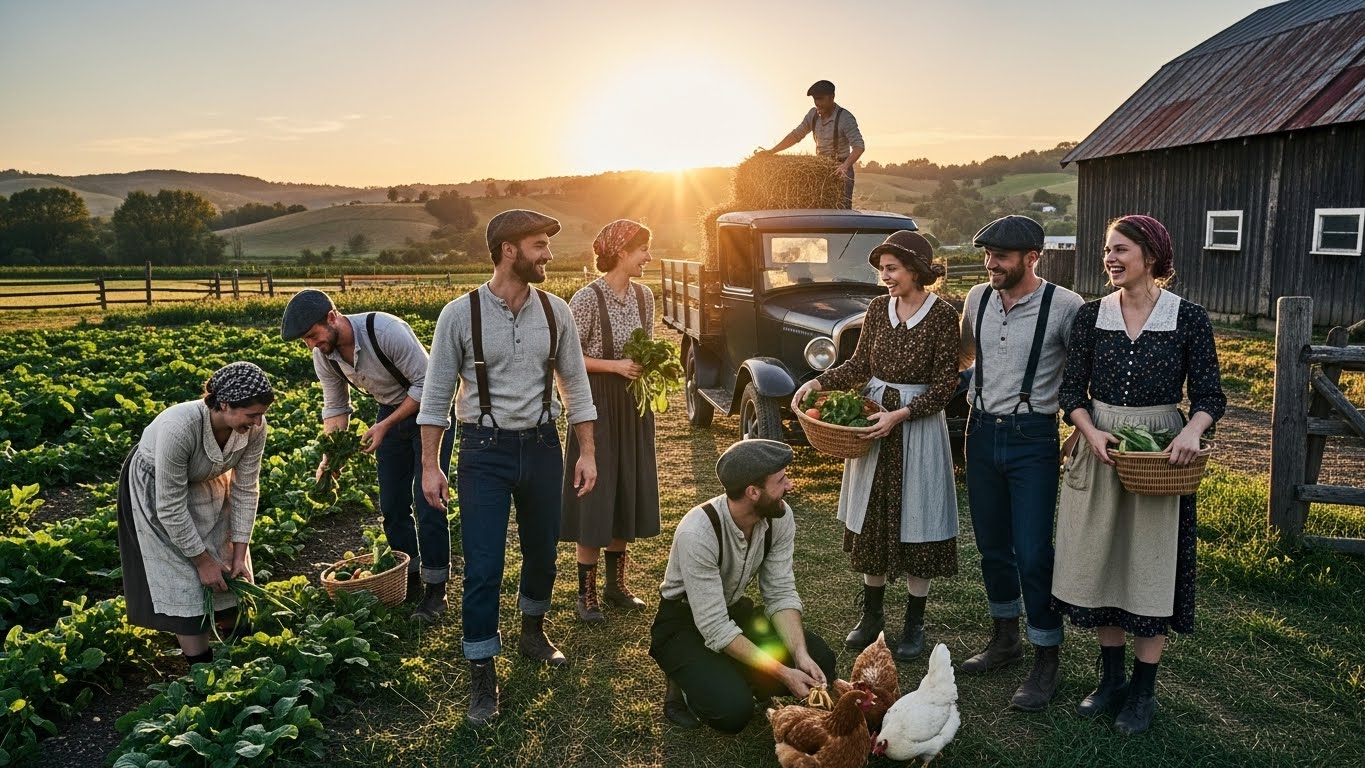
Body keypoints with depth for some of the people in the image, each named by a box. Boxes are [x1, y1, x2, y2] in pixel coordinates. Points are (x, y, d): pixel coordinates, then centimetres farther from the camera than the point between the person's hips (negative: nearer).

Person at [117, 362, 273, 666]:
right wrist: (202, 560, -22)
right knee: (185, 582, -7)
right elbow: (171, 507, -31)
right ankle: (203, 669, 5)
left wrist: (239, 554, -13)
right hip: (154, 490, -5)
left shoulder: (254, 427, -27)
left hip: (205, 484, 5)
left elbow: (245, 489, -14)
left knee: (231, 577, 4)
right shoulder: (178, 429, -41)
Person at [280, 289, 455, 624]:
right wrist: (329, 455, -13)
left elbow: (426, 384, -25)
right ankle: (409, 579, 25)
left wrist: (384, 426, -26)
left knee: (427, 503, -8)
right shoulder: (324, 356, -11)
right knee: (392, 504, 9)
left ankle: (435, 589, 5)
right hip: (391, 412, 7)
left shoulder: (385, 330, -32)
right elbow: (335, 407, 2)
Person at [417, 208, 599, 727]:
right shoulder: (460, 314, -10)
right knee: (483, 567, -1)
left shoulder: (555, 311, -1)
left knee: (542, 550, 17)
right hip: (485, 450, -3)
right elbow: (436, 394, -5)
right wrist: (430, 465, -6)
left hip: (542, 445, 4)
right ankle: (482, 674, 17)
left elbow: (575, 383, 5)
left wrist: (587, 452, 2)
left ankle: (533, 632, 45)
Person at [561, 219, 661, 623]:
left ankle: (616, 584, 27)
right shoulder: (588, 298, -15)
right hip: (598, 404, -7)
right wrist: (616, 365, -20)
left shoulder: (644, 295, 4)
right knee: (594, 497, -1)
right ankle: (586, 594, 12)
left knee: (628, 492, 13)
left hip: (633, 406, 7)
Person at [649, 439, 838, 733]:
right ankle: (685, 686, 4)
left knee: (819, 660, -13)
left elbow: (781, 593, -9)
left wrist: (800, 655, -24)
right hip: (683, 622, -6)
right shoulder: (698, 532, -34)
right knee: (733, 710, -28)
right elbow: (714, 628, -31)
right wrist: (783, 674, -31)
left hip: (734, 610, 6)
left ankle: (740, 679, 9)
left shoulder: (780, 516, -15)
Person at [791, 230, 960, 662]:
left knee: (915, 523, 4)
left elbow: (946, 383, -13)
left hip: (919, 426, -5)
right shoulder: (878, 308, 3)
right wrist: (818, 383, -7)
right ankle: (871, 615, 28)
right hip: (873, 422, 5)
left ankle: (914, 625, 20)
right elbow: (860, 364, 7)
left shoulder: (942, 315, -12)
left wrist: (901, 414, -23)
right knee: (871, 521, 12)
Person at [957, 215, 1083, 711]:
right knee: (992, 545, 15)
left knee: (1033, 554, -4)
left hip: (1033, 438, -5)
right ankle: (1005, 638, 35)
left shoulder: (1064, 307, -12)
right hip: (982, 432, 5)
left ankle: (1046, 660, 14)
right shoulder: (977, 299, 4)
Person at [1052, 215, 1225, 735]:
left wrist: (1191, 431, -23)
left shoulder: (1188, 318, -5)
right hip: (1098, 451, 3)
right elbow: (1072, 390, 2)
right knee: (1100, 561, 9)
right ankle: (1111, 678, 27)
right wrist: (1093, 432, -16)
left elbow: (1209, 396, -3)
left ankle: (1143, 692, 20)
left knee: (1151, 568, 5)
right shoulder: (1091, 315, 2)